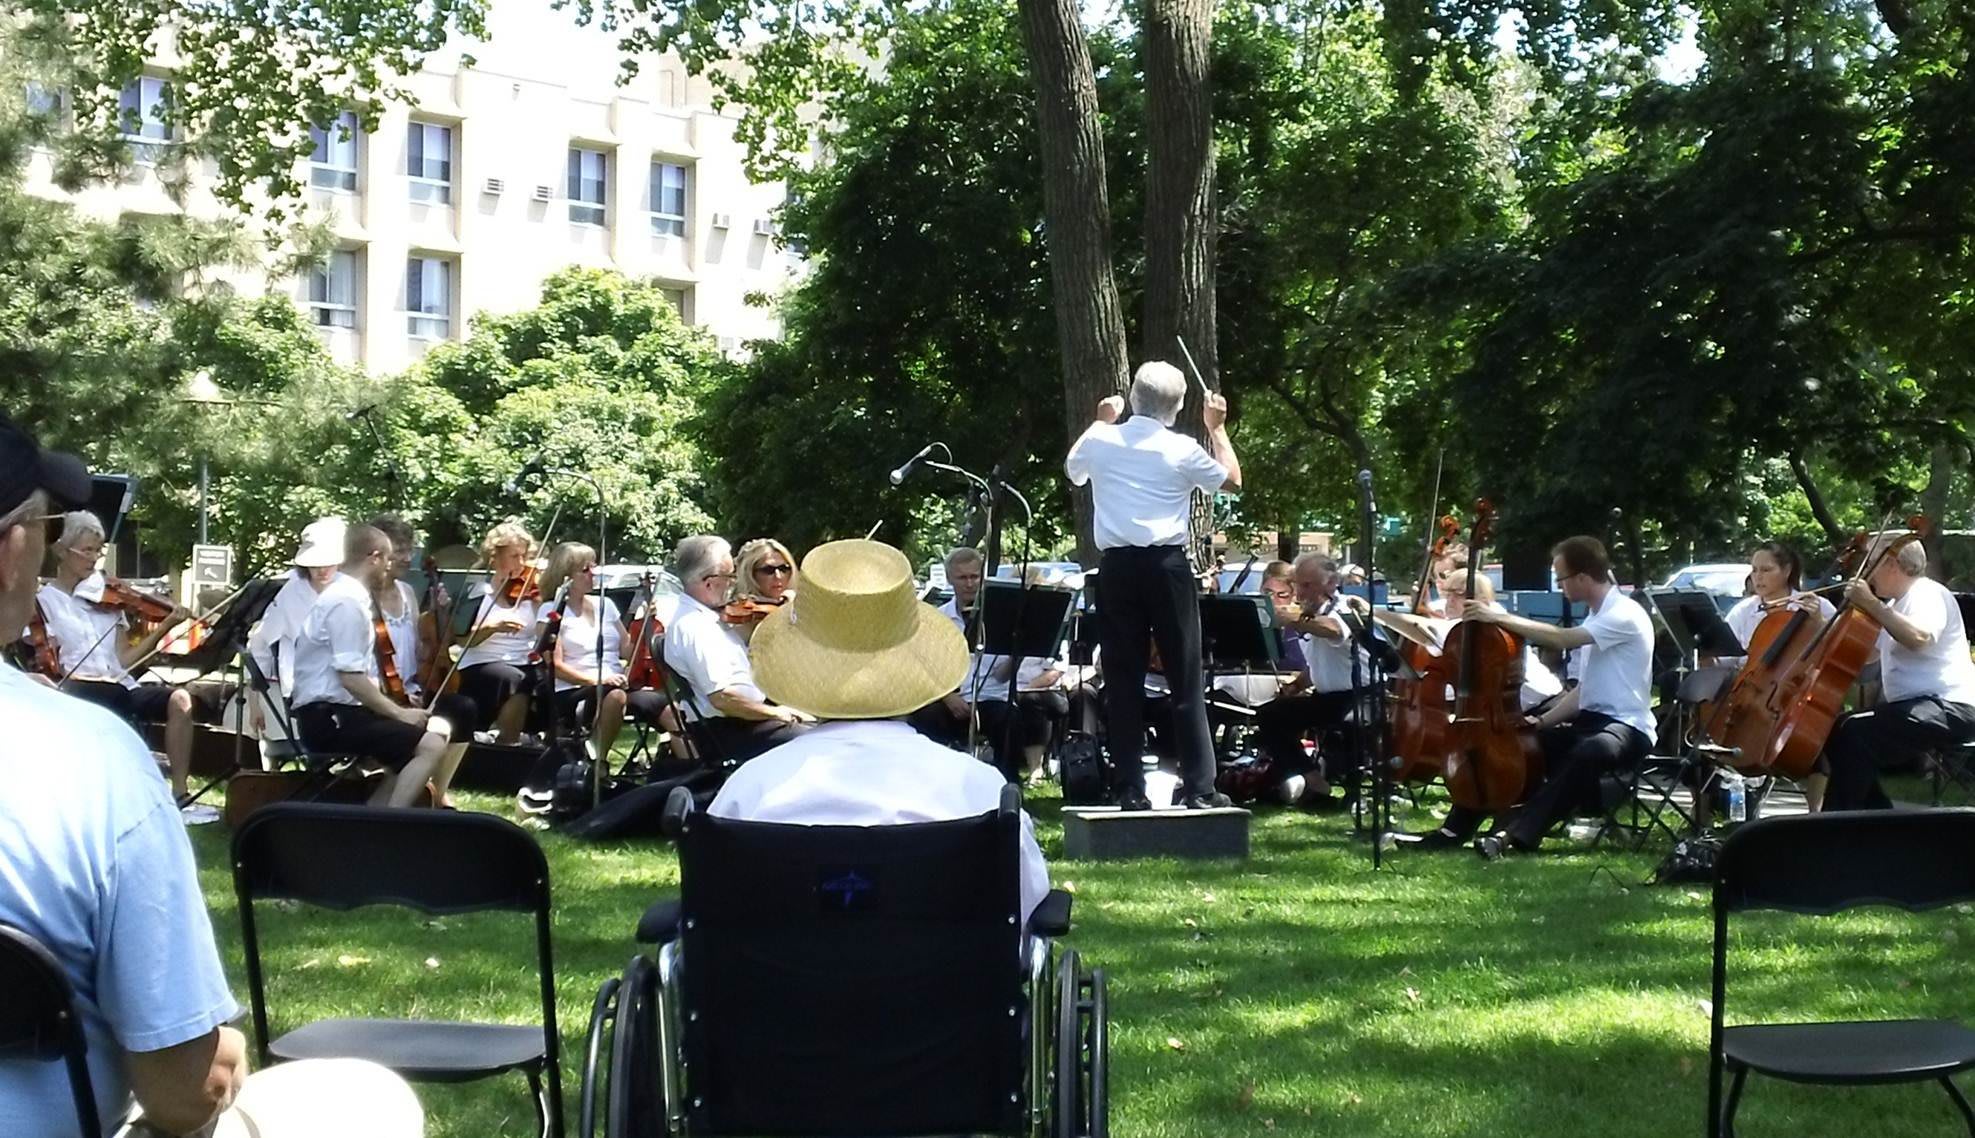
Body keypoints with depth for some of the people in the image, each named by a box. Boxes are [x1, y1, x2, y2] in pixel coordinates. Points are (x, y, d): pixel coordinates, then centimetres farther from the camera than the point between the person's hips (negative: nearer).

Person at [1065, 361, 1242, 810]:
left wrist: (1101, 421, 34)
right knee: (1185, 679, 3)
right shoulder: (1182, 450, -4)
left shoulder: (1100, 441, 3)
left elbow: (1073, 470, 25)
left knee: (1123, 680, 5)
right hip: (1167, 566, -2)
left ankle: (1131, 789, 3)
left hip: (1117, 567, 2)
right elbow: (1232, 480, 11)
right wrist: (1217, 428, 21)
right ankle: (1198, 786, 1)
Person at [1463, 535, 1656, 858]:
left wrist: (1500, 618, -21)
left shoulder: (1625, 615, -12)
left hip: (1627, 728, -10)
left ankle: (1519, 834, -46)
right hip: (1590, 721, 10)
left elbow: (1561, 639, -25)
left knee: (1586, 753, -39)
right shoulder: (1596, 618, 17)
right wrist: (1543, 720, 3)